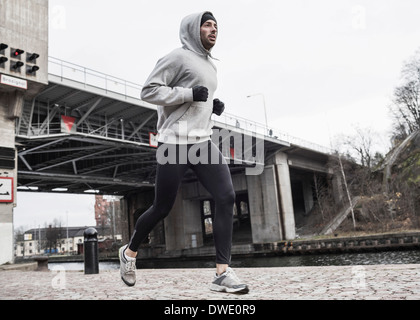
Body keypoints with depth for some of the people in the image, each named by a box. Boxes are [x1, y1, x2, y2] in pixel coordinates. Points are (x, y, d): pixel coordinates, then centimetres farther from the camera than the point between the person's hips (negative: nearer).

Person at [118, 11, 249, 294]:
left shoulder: (210, 66, 22)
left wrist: (214, 107, 12)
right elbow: (149, 91, -10)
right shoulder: (179, 57, -3)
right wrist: (190, 93, -17)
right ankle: (130, 252, 29)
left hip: (203, 142, 7)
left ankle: (223, 272, -10)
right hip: (175, 143, -7)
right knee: (162, 208, 1)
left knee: (227, 197, -12)